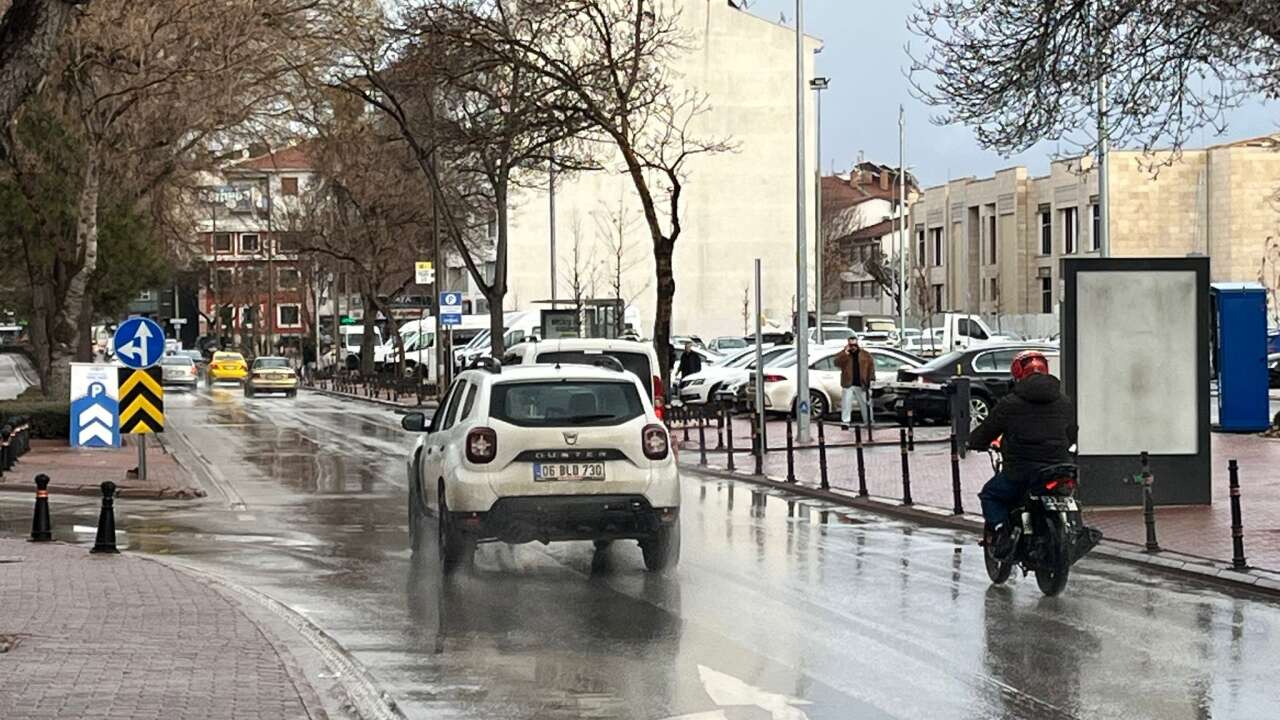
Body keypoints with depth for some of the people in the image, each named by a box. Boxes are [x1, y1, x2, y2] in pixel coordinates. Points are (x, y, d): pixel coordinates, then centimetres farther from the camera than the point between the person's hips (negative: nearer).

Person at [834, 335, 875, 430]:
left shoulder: (865, 354, 5)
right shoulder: (843, 354, 2)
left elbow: (871, 365, 7)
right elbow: (837, 363, -14)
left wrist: (870, 377, -2)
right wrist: (845, 353, -22)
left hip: (862, 384, 1)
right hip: (849, 384, -1)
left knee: (866, 404, 10)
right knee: (846, 403, -9)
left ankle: (869, 421, 21)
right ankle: (845, 422, -7)